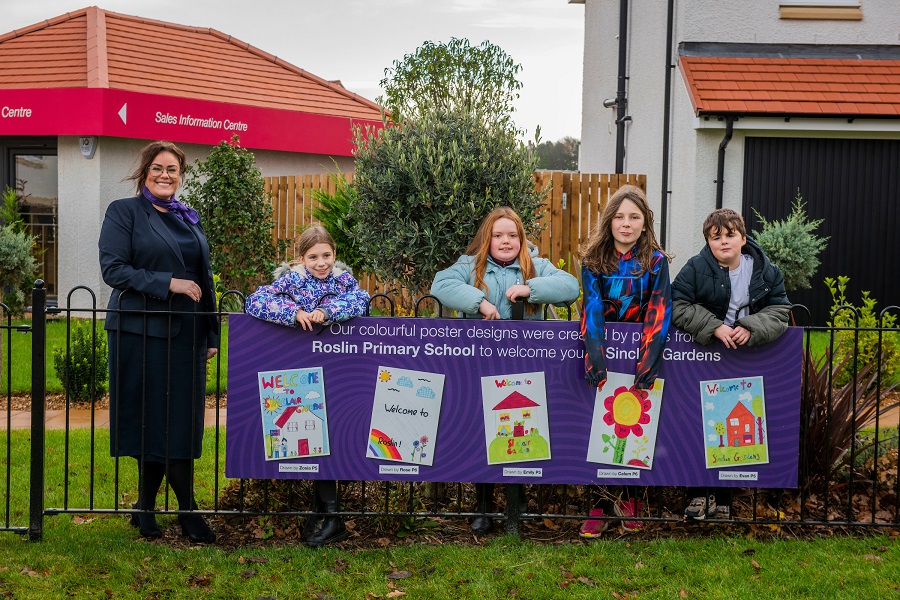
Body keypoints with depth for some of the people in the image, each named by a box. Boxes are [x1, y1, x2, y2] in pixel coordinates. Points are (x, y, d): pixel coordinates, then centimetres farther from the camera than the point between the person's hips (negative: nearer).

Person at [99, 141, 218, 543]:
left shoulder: (189, 218, 16)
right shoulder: (123, 212, 0)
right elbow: (112, 269, -10)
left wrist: (211, 335, 16)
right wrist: (167, 282, -16)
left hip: (186, 332, 5)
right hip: (141, 332, -5)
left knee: (177, 424, 4)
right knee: (156, 422, -1)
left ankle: (145, 510, 16)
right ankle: (188, 511, 10)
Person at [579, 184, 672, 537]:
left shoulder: (656, 261, -6)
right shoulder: (593, 259, -3)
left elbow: (658, 318, -15)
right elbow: (593, 311, -14)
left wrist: (643, 377, -24)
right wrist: (598, 370, -26)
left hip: (639, 354, -1)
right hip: (601, 353, 1)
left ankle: (628, 498, 19)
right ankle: (600, 507, 4)